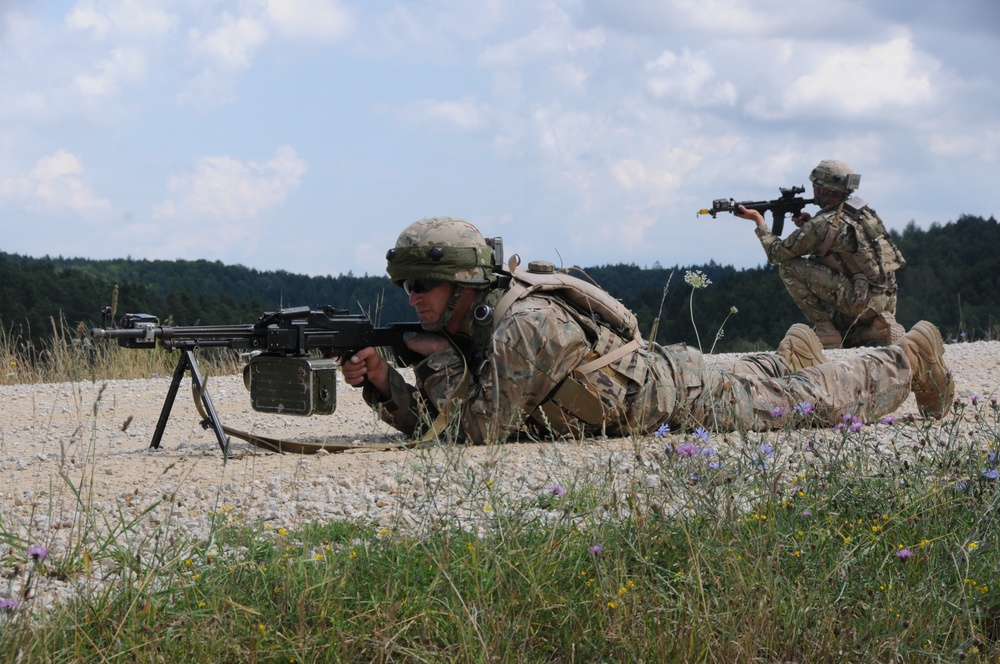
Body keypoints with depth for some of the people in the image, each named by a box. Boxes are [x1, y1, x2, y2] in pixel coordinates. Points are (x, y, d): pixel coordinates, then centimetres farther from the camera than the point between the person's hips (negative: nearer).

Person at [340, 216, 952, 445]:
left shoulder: (524, 326, -35)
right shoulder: (461, 329, -9)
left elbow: (482, 431, -35)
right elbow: (431, 425, -5)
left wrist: (443, 361, -27)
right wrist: (383, 382, -21)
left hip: (684, 397, -6)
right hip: (651, 376, 6)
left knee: (822, 402, 13)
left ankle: (912, 357, 33)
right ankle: (790, 357, 58)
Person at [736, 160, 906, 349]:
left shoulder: (822, 225, -13)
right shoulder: (861, 209, 11)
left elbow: (777, 253, -2)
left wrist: (759, 220, 11)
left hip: (863, 300, -9)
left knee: (789, 267, -7)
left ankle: (826, 331, -5)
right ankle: (879, 327, 8)